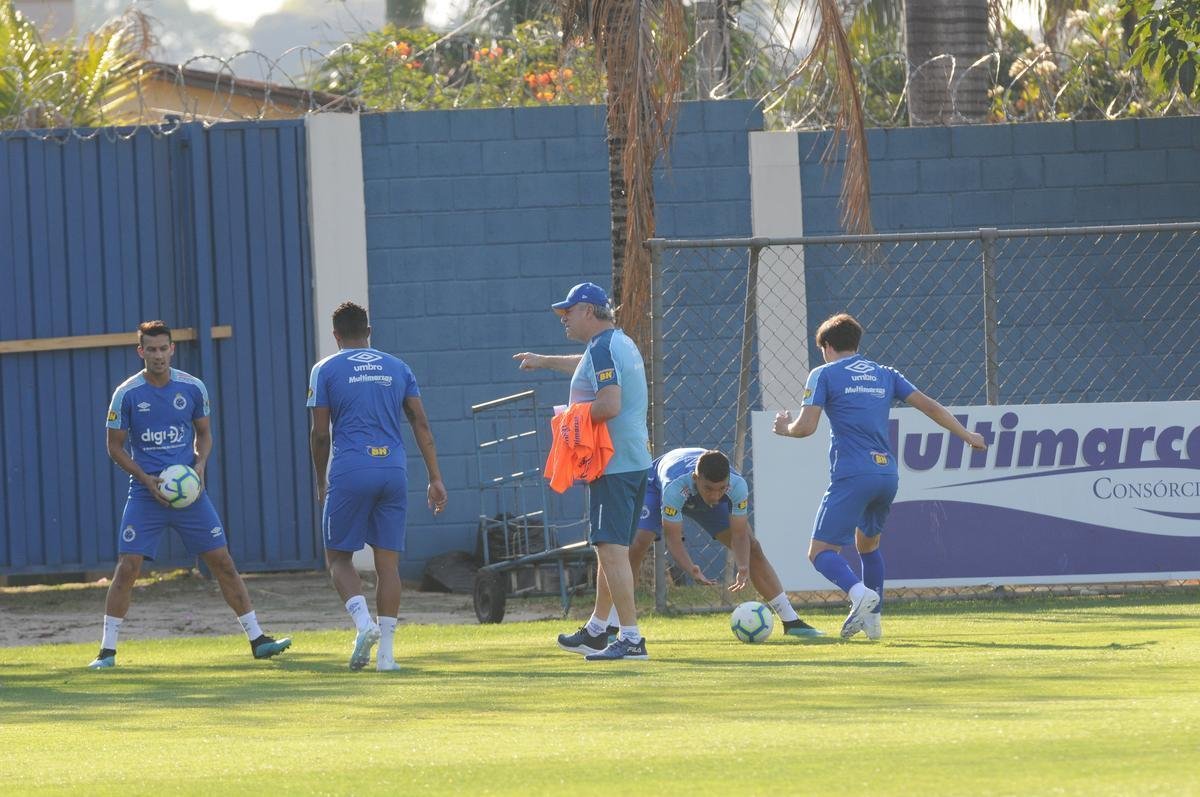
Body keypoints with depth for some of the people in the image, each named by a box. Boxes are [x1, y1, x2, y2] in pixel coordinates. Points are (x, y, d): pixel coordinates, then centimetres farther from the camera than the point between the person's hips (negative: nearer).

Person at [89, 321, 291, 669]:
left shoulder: (192, 388, 1)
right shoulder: (127, 393, -6)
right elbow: (115, 446, 1)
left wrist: (200, 464, -5)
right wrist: (146, 479, -12)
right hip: (146, 493, -2)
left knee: (223, 563, 1)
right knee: (126, 568, -9)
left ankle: (257, 640, 8)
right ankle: (107, 650, 0)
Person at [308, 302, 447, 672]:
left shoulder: (325, 370, 4)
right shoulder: (397, 368, 13)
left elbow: (320, 434, 2)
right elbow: (421, 424, 7)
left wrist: (321, 482, 14)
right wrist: (435, 478, 7)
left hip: (349, 473, -3)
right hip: (394, 470, 3)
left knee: (338, 557, 9)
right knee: (388, 561, 5)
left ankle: (363, 622, -16)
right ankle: (386, 651, 0)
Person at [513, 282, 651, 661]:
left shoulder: (602, 347, -13)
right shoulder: (620, 343, 18)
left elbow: (610, 404, -25)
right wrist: (545, 361, 53)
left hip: (613, 465, -10)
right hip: (634, 460, 10)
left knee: (612, 548, -13)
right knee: (609, 548, 20)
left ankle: (631, 637, -18)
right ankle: (597, 631, 32)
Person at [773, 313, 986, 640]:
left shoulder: (823, 374, 3)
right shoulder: (885, 374, 17)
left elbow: (806, 427, -5)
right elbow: (930, 406, 15)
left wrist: (785, 428, 17)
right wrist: (967, 436, 25)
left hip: (852, 475, -6)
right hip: (887, 474, 6)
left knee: (821, 551, -4)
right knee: (868, 543, 28)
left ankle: (859, 591, -32)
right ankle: (873, 619, 22)